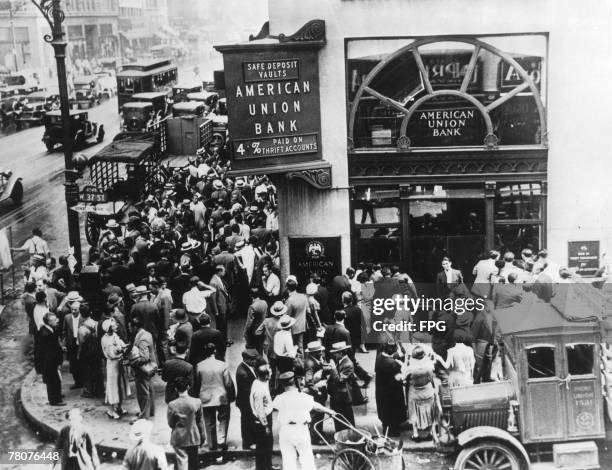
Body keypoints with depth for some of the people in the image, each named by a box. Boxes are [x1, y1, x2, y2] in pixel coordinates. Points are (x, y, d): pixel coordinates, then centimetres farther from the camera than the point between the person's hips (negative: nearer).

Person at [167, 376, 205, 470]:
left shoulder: (171, 405, -13)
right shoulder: (197, 402, -11)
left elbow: (170, 424, -4)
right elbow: (200, 421, -2)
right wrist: (202, 436, 10)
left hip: (178, 439, -1)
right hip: (194, 438, 1)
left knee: (181, 461, 1)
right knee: (193, 462, 18)